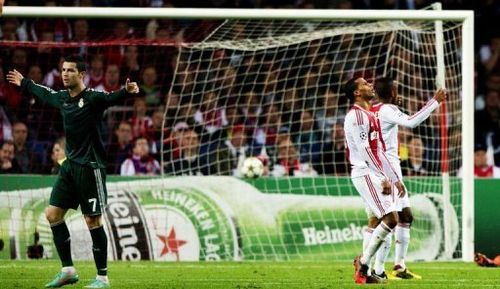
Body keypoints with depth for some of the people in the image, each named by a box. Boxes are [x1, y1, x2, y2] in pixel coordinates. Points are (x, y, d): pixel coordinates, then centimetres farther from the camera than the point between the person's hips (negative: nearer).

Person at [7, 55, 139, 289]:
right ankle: (68, 270, 15)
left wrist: (126, 91, -55)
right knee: (52, 214, 6)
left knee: (93, 221, -5)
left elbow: (110, 98, -34)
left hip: (90, 167, -8)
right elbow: (44, 93, 29)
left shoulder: (92, 98, -14)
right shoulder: (62, 98, 8)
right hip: (70, 165, 8)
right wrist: (24, 83, 44)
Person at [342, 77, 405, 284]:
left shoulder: (369, 116, 22)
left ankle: (363, 272, 8)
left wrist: (395, 179, 21)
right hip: (365, 174, -10)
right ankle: (363, 264, -10)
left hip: (376, 175, 10)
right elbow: (364, 150, -17)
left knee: (384, 222, 5)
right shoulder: (356, 115, -9)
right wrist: (384, 178, -21)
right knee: (391, 218, -17)